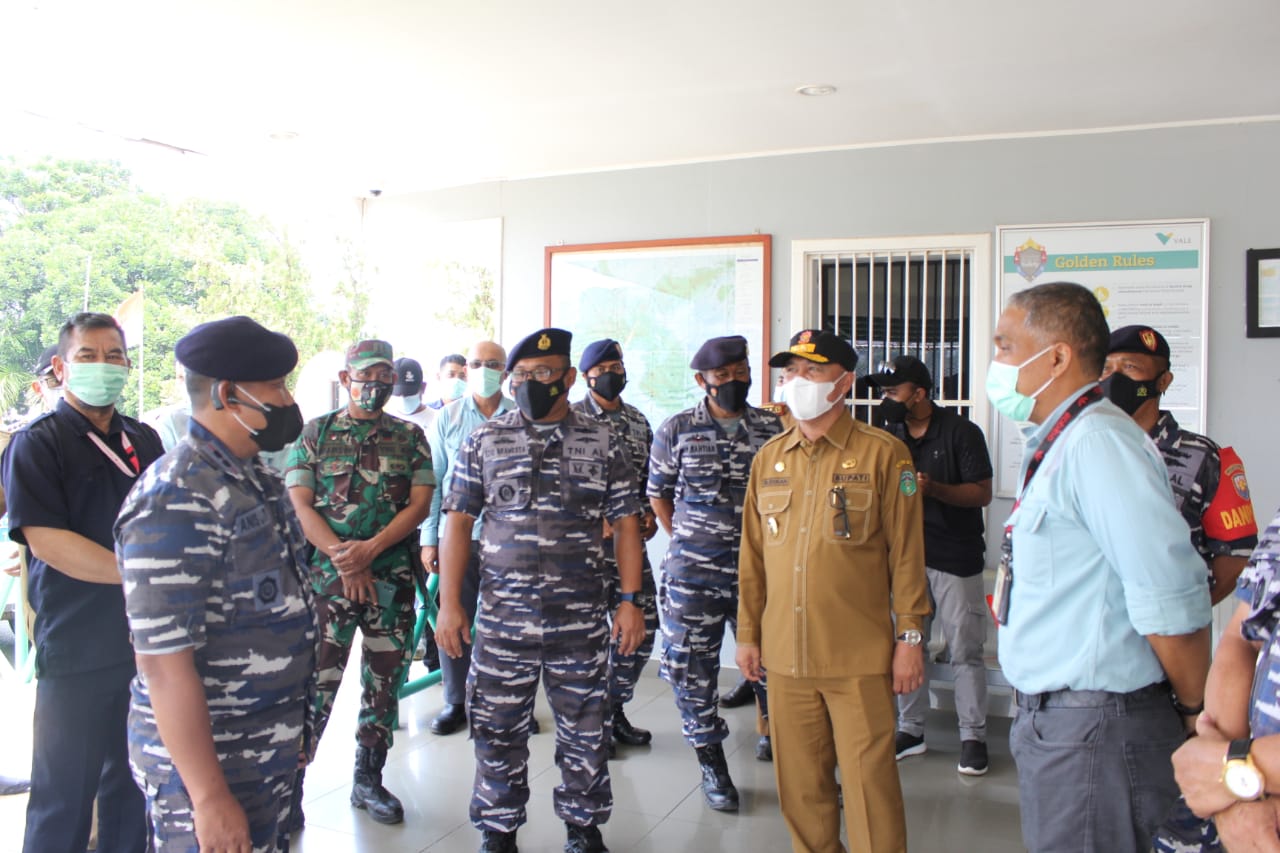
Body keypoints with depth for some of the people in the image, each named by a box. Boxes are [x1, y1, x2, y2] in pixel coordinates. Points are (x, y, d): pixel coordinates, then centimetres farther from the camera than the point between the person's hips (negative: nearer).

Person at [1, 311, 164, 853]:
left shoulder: (144, 440, 10)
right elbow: (45, 540, -17)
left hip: (147, 639, 5)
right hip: (77, 650, -5)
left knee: (135, 783, 16)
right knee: (66, 793, 6)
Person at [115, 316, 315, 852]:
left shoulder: (257, 481, 7)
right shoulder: (175, 501, -22)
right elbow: (164, 662, -24)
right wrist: (210, 799, -21)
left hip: (269, 755, 8)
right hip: (209, 765, -8)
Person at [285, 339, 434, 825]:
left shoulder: (410, 437, 8)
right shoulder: (315, 433, 5)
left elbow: (420, 503, 0)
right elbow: (299, 503, -2)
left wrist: (370, 549, -14)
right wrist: (343, 558, -13)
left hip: (394, 580, 2)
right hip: (327, 575, -2)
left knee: (385, 681, 9)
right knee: (317, 679, -5)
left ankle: (369, 779, 24)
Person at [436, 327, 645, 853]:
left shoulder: (602, 443, 4)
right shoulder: (484, 442, 3)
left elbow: (625, 523, 4)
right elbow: (459, 521, 2)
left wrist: (630, 601, -3)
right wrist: (449, 603, -4)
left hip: (582, 623, 0)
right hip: (502, 621, 0)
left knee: (585, 732, 11)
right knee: (499, 733, 10)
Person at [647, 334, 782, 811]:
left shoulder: (772, 428, 3)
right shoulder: (676, 431, 0)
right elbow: (658, 494, 8)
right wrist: (684, 541, 5)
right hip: (693, 572, -1)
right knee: (692, 666, 5)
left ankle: (772, 728, 36)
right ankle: (711, 763, 22)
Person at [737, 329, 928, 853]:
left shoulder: (882, 454, -3)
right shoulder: (769, 459, 10)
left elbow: (906, 552, -3)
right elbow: (753, 557, 12)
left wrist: (910, 637, -5)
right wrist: (748, 634, 12)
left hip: (860, 658, -4)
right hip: (786, 656, 4)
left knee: (869, 782, 3)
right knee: (800, 784, 13)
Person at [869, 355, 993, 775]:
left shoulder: (961, 432, -7)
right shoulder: (890, 435, 10)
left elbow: (982, 493, -9)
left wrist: (934, 488, -23)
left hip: (955, 558, -5)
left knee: (964, 651, 0)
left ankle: (973, 736, 13)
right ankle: (911, 729, 22)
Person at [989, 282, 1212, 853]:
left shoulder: (1097, 442, -20)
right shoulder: (1055, 446, 13)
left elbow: (1172, 601, -24)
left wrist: (1194, 717, -10)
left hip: (1093, 734, -9)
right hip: (1052, 719, 9)